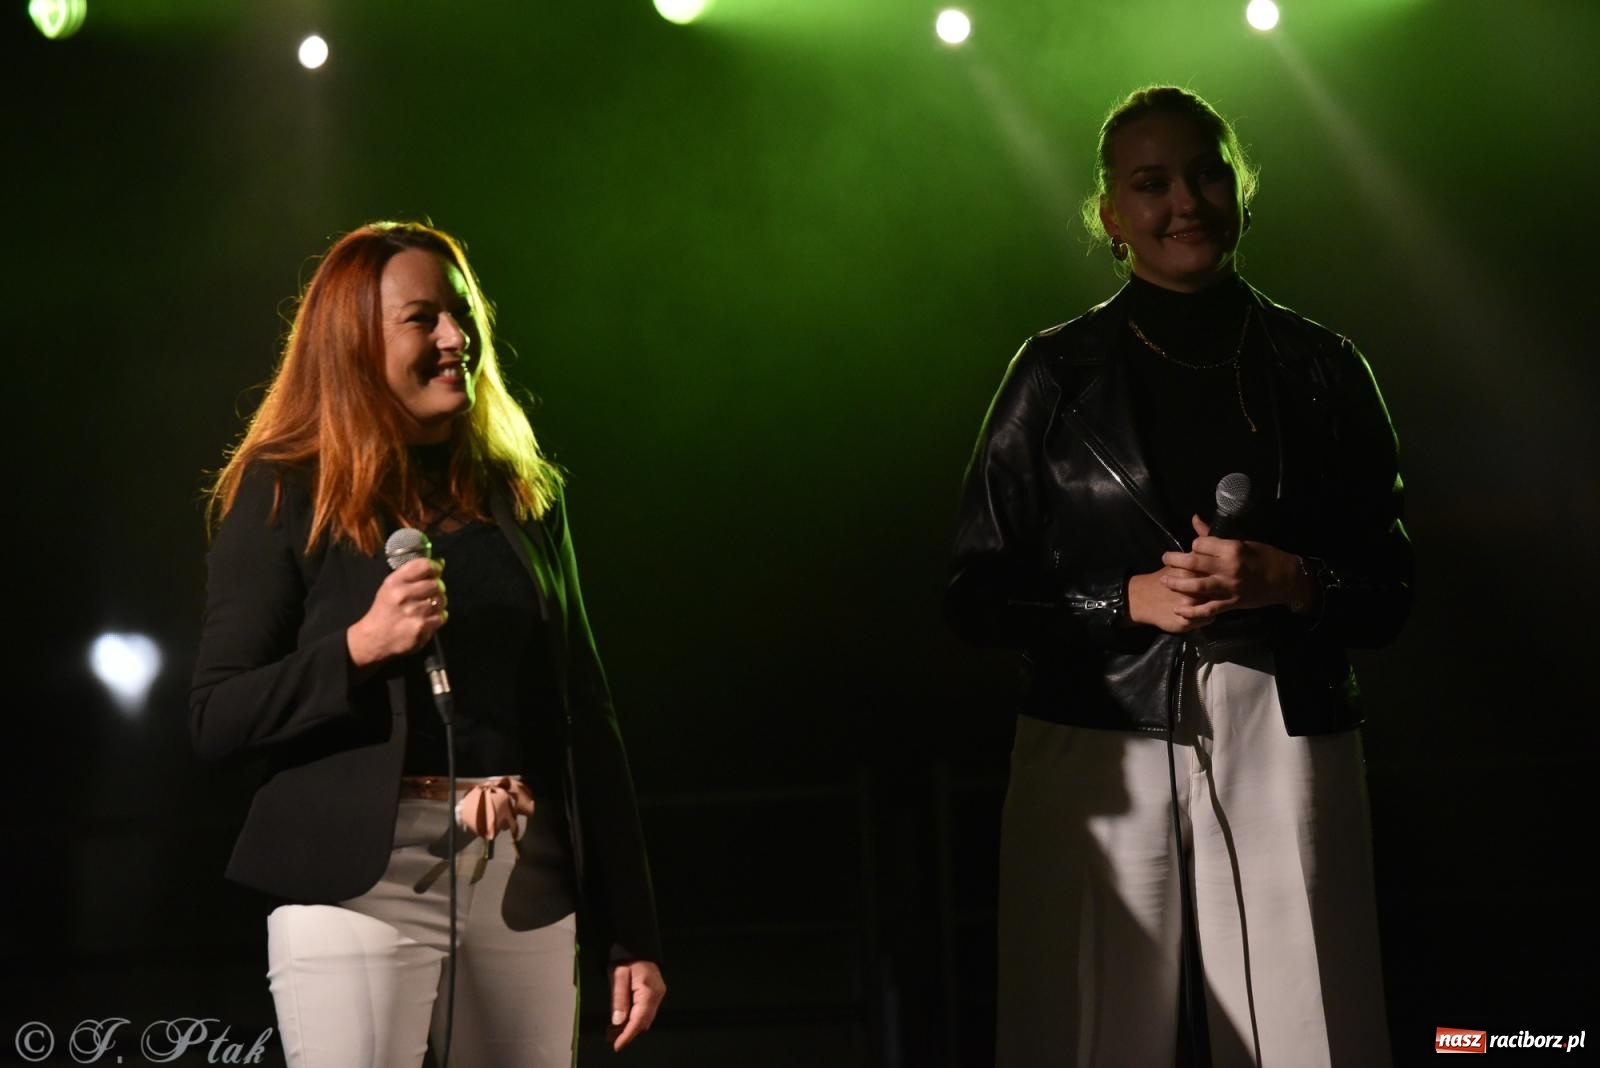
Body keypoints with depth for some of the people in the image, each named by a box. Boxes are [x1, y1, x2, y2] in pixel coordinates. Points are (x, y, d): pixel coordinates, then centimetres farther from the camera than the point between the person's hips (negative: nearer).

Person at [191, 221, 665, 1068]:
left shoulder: (524, 497, 13)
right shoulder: (287, 498, 0)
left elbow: (586, 719, 13)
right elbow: (216, 719, -3)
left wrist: (633, 932, 9)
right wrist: (359, 647, -20)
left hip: (527, 893, 4)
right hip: (362, 888, -4)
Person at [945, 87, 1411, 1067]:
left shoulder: (1321, 368, 9)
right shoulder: (1058, 372, 5)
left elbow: (1391, 587, 10)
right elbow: (979, 593, 5)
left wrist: (1293, 582, -11)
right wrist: (1130, 600, -10)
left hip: (1286, 753, 1)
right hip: (1102, 757, -1)